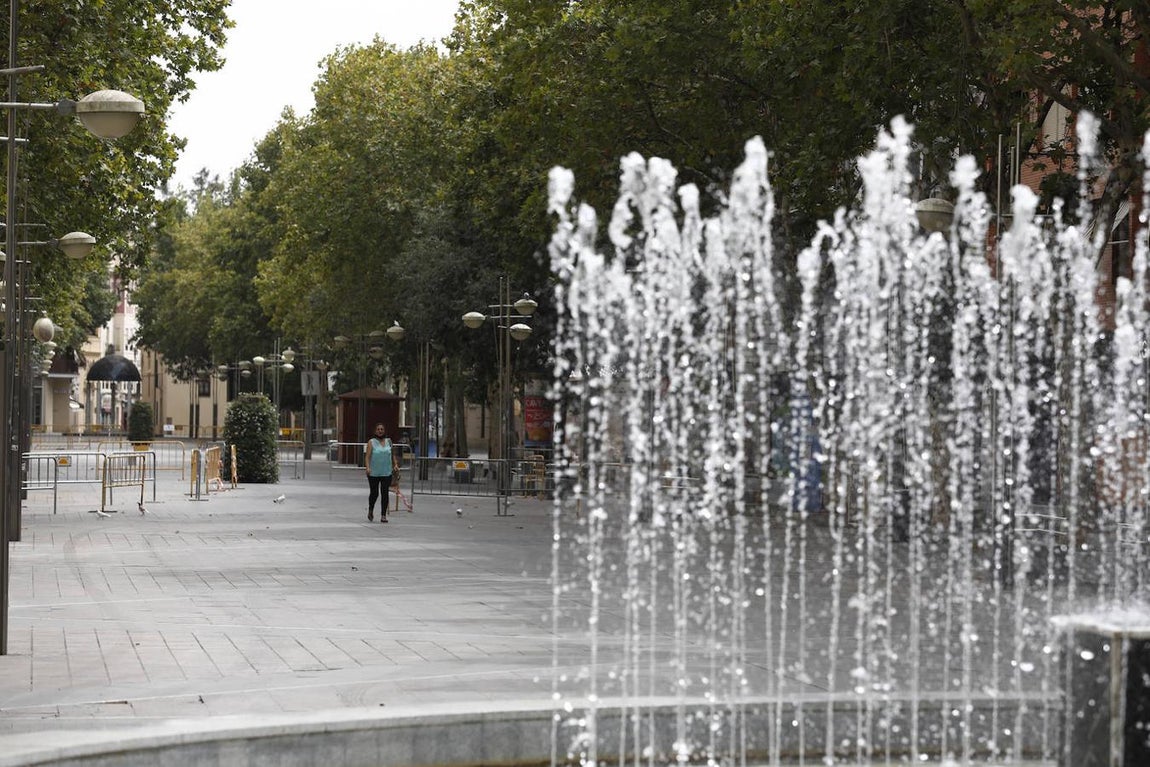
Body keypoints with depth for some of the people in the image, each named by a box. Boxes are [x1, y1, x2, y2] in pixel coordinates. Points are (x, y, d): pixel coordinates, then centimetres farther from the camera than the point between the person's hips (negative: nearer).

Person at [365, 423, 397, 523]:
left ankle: (383, 515, -2)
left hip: (386, 473, 2)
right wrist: (367, 467, -22)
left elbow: (393, 454, 17)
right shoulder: (371, 442, -1)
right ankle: (370, 511, 31)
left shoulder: (389, 441, 9)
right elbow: (367, 456, -8)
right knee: (374, 493, 5)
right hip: (373, 473, -2)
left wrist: (395, 465, 6)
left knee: (385, 494, -5)